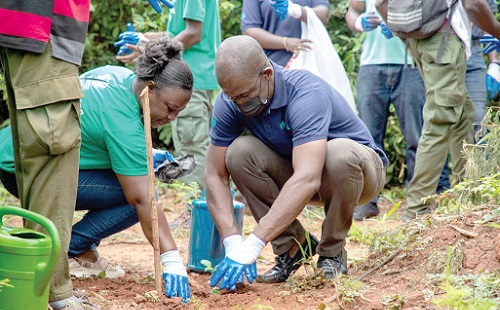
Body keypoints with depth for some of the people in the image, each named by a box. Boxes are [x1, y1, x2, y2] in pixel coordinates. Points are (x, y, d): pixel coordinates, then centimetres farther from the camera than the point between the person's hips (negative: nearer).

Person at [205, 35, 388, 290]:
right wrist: (232, 242, -32)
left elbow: (307, 180, -47)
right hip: (295, 170, 5)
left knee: (339, 153, -39)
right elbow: (215, 176, -16)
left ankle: (332, 253, -14)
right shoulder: (229, 102, -18)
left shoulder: (307, 94, -35)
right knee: (239, 152, -23)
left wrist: (253, 245, -52)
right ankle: (292, 246, -6)